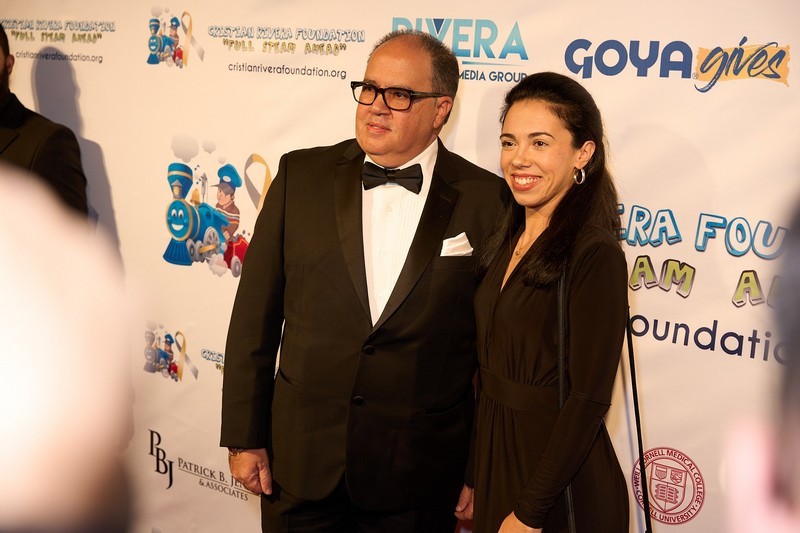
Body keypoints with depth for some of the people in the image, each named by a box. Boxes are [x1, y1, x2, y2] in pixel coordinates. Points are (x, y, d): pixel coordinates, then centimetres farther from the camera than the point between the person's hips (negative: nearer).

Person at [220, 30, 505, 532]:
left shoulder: (486, 200, -6)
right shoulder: (302, 175, -1)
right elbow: (256, 313, 3)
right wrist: (244, 437, 2)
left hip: (420, 475, -1)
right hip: (300, 463, 2)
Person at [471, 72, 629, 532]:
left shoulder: (595, 256, -20)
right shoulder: (507, 242, 4)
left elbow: (588, 401, -21)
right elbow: (491, 365, 7)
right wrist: (474, 478, 8)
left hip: (558, 477, -7)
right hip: (494, 455, 7)